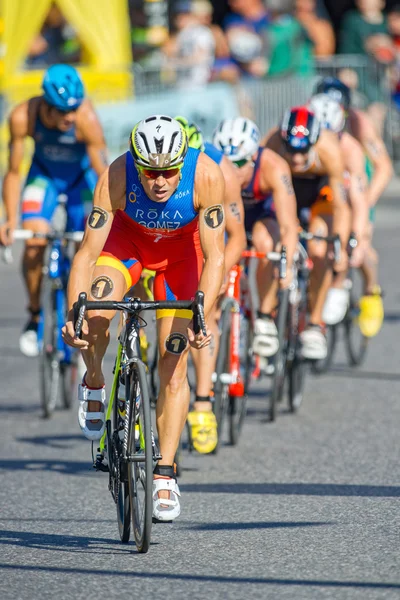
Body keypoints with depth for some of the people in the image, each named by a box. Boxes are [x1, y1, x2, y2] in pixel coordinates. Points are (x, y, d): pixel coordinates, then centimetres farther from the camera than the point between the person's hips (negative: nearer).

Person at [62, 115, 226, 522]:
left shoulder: (206, 176, -36)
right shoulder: (116, 177, -35)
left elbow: (214, 256, -32)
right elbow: (87, 253, -33)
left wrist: (200, 318, -44)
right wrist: (73, 315, -45)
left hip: (182, 247, 0)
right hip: (128, 237, 0)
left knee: (174, 363, -8)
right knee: (95, 317, -28)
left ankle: (164, 475, 1)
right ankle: (94, 383, 5)